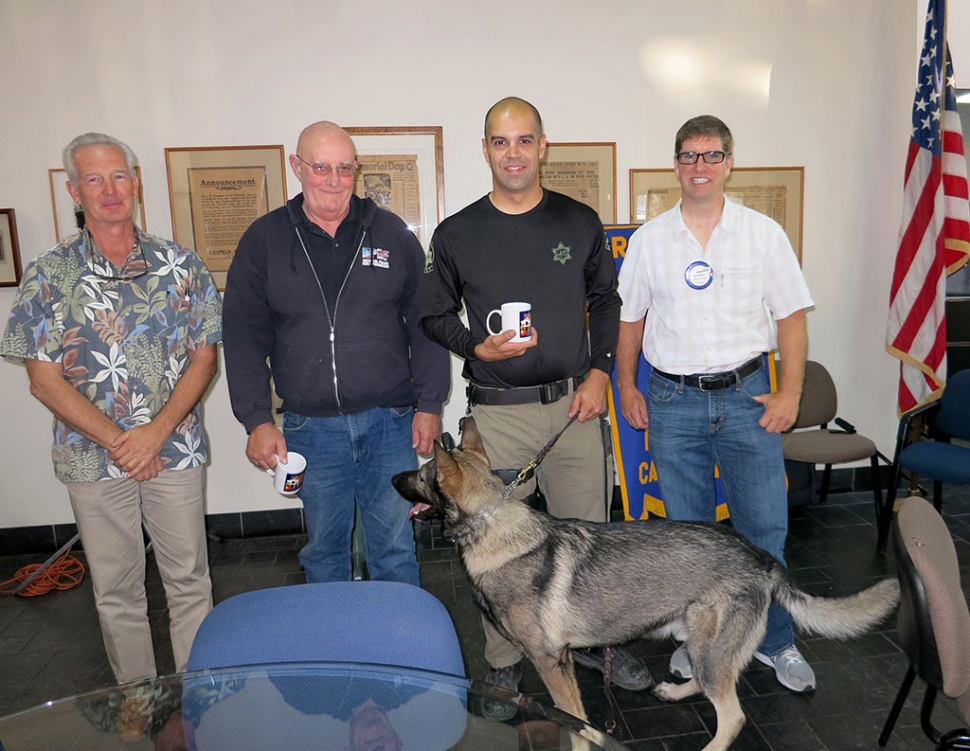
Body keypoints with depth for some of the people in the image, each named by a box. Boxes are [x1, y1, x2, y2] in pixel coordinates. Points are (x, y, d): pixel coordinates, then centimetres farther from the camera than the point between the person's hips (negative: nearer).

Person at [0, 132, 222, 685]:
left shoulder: (180, 265, 1)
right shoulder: (50, 275, 0)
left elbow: (205, 358, -1)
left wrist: (156, 432, -12)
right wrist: (116, 441, -12)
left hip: (175, 451, 0)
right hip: (92, 458, 0)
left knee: (190, 582, 9)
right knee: (116, 590, 14)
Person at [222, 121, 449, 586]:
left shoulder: (391, 233, 3)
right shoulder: (263, 240, 3)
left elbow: (425, 324, 4)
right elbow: (244, 338, 3)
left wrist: (429, 405, 0)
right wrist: (256, 421, -3)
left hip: (390, 423, 0)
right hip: (310, 428, 1)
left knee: (395, 547, 11)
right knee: (323, 548, 15)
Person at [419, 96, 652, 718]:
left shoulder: (580, 222, 5)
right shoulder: (457, 234, 1)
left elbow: (606, 300, 13)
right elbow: (434, 315, 7)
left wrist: (599, 371, 1)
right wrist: (477, 347, -12)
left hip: (575, 404, 2)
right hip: (497, 412, -1)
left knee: (587, 530, 13)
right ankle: (504, 663, 25)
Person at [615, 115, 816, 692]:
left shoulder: (764, 233, 2)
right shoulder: (648, 240, 5)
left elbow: (791, 315, 3)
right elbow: (630, 318, 11)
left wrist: (790, 392, -4)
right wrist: (627, 386, 8)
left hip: (746, 396, 0)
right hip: (673, 401, 1)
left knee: (765, 529, 4)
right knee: (686, 531, 11)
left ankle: (777, 641, 26)